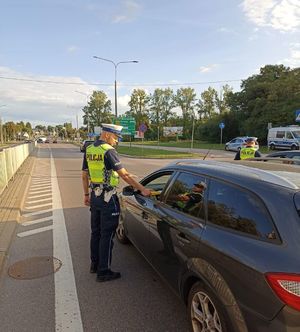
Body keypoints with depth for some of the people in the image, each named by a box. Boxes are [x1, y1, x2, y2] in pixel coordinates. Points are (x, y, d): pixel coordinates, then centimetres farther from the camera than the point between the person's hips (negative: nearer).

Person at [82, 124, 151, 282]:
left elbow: (84, 175, 14)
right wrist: (142, 189, -17)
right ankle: (103, 272, 12)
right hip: (108, 198, -8)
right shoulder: (108, 151, -17)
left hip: (94, 196, 8)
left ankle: (95, 264, 32)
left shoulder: (89, 150, 8)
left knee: (96, 232, 19)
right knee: (107, 235, 2)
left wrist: (86, 194, 22)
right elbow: (124, 175, -21)